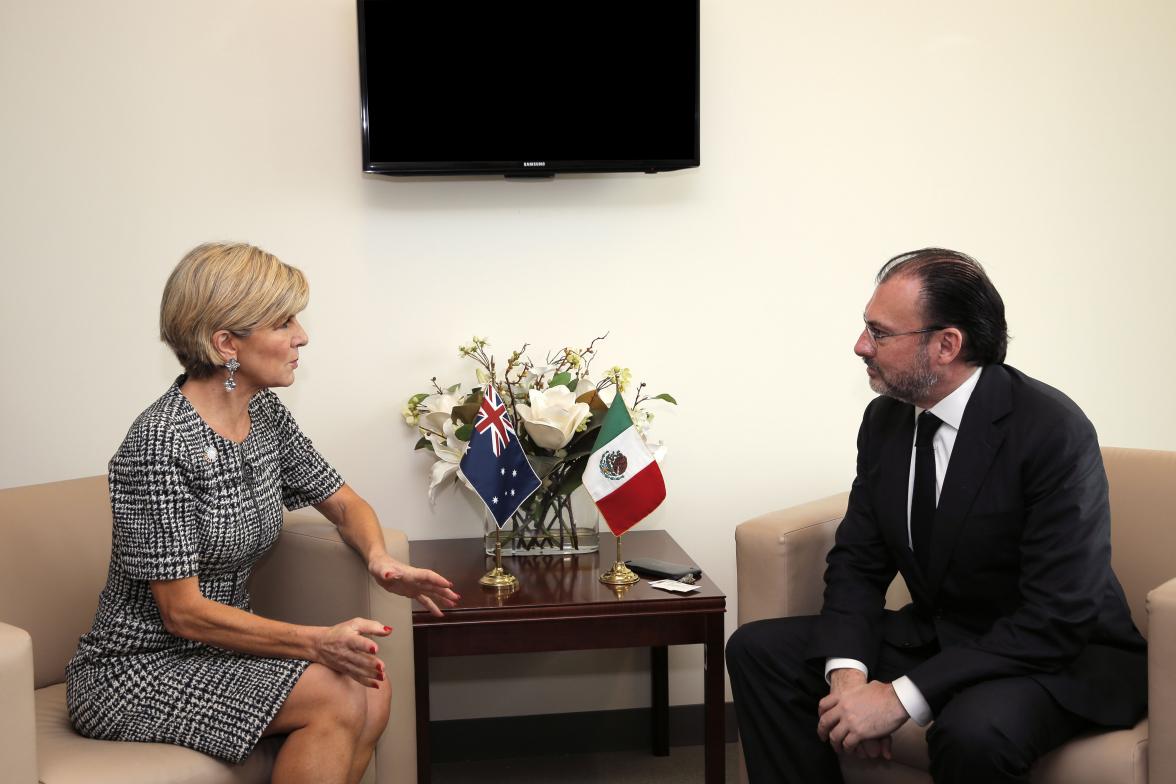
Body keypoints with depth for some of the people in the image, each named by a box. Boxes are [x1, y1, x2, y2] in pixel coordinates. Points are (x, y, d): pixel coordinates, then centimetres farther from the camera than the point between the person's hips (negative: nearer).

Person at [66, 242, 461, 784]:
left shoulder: (264, 413, 2)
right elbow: (182, 611, -22)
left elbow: (343, 504, 12)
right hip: (135, 672, -7)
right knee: (336, 698, -24)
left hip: (218, 645, 7)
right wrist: (318, 643, -27)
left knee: (371, 692, -17)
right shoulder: (160, 445, -22)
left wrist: (379, 558, -10)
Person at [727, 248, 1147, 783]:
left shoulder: (1054, 431, -22)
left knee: (973, 731, -38)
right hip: (936, 635, 7)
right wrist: (848, 671, -17)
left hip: (1060, 657, -6)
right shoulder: (885, 418, -1)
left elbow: (1057, 618, -25)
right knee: (758, 649, -6)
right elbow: (858, 560, 3)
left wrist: (902, 696, -29)